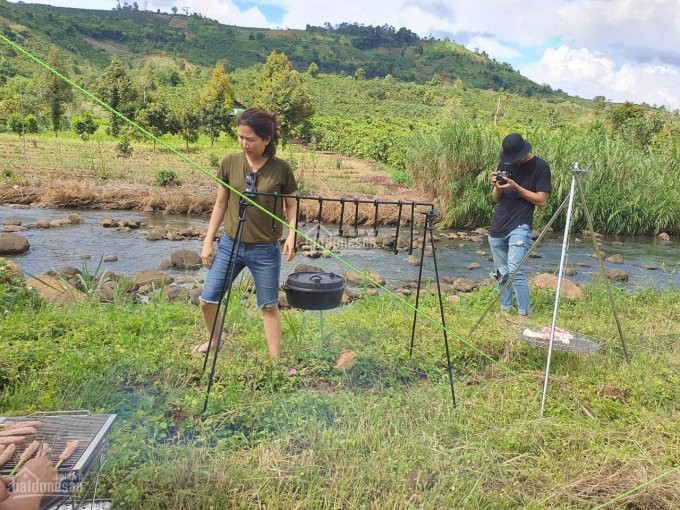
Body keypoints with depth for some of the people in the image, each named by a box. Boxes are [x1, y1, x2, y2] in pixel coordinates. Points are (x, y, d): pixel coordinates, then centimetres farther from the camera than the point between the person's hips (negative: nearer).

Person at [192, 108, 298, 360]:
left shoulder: (281, 169, -8)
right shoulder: (229, 163, -2)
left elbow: (292, 206, 2)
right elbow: (220, 204, 5)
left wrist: (292, 235, -15)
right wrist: (208, 242, 3)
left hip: (265, 250, -2)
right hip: (230, 244, 3)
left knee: (269, 307, 9)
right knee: (207, 301, 7)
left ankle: (275, 360, 24)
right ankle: (213, 342, 36)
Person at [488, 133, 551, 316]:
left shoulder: (540, 167, -4)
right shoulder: (505, 164, 11)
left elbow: (541, 200, -7)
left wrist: (516, 187, -16)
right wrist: (496, 186, -7)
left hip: (520, 227, -5)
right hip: (498, 226, 5)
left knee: (515, 271, -16)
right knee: (502, 272, 9)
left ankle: (524, 313, -7)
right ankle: (505, 309, 20)